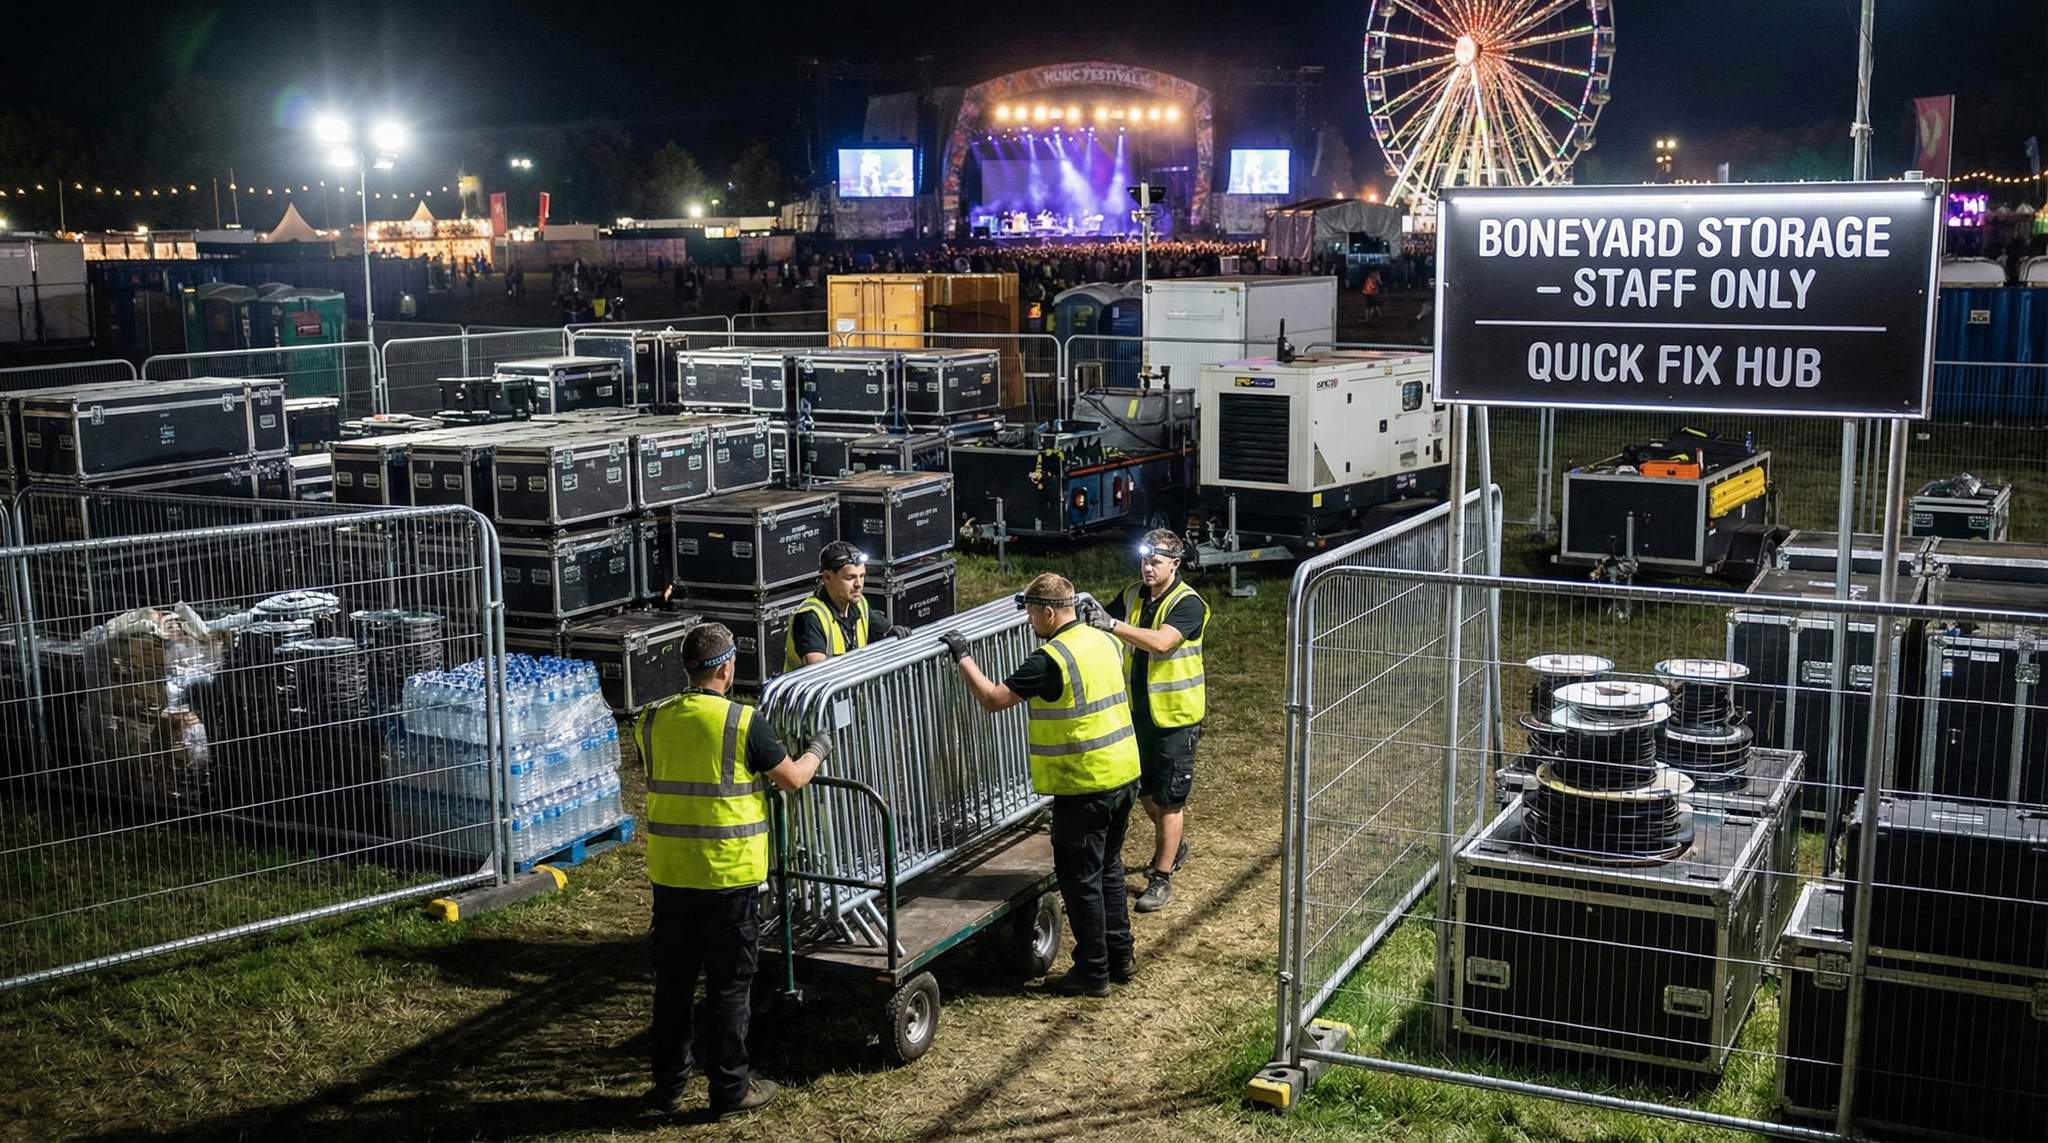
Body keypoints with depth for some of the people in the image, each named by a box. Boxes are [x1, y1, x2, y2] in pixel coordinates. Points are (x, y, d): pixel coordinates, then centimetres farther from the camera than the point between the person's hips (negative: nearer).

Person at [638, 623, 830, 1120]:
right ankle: (729, 1087, 16)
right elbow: (793, 780, -4)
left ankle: (669, 1084, 24)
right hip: (729, 875, -4)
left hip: (669, 873, 4)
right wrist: (817, 749, 15)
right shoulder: (743, 724, -14)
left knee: (673, 981, 15)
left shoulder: (651, 723, -1)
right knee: (728, 983, 8)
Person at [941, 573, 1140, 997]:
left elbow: (992, 699, -17)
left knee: (1080, 879, 3)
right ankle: (1120, 957, 29)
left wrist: (963, 657, -4)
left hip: (1084, 786, -8)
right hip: (1124, 773, 9)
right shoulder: (1105, 642, 6)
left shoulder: (1049, 659, -19)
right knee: (1108, 869, 21)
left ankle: (1093, 973, 11)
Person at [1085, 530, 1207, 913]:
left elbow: (1160, 641, -34)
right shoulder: (1132, 596, 3)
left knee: (1169, 798, 0)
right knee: (1145, 791, 20)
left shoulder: (1188, 604, -18)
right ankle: (1174, 846, 44)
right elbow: (1101, 628, 2)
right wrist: (1087, 616, -21)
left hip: (1175, 716, -7)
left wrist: (1112, 624, -42)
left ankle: (1162, 878, 10)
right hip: (1138, 712, 7)